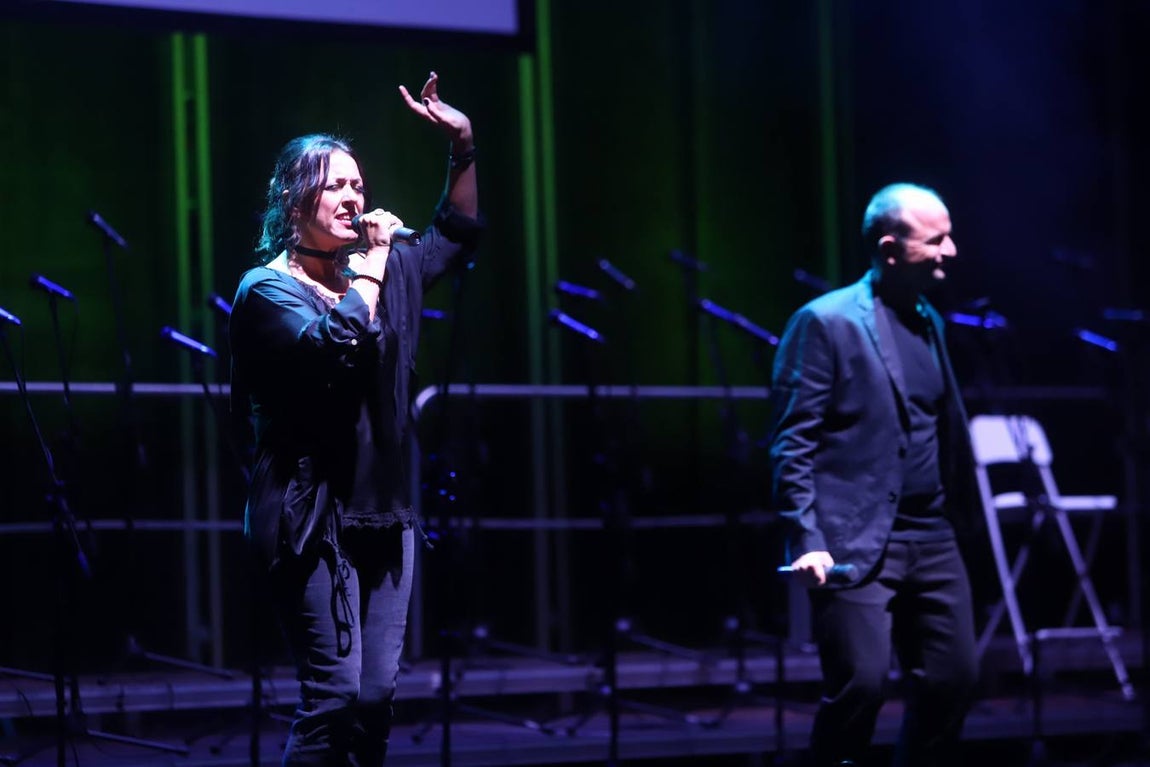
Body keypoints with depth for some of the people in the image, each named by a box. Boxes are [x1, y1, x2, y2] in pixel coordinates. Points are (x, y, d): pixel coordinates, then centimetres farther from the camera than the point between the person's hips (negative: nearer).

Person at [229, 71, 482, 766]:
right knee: (335, 690, -15)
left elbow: (458, 234, 28)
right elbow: (337, 341, -24)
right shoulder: (268, 288, -6)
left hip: (384, 513, 7)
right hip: (312, 514, -7)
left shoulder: (383, 274, 14)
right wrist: (373, 261, -11)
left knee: (378, 694, 3)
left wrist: (464, 147, 15)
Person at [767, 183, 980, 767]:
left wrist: (958, 520, 15)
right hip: (855, 544, -7)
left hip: (932, 539, 8)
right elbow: (791, 444, -11)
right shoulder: (825, 322, -8)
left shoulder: (928, 322, 15)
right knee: (860, 683, -13)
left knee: (954, 679, 6)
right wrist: (807, 540, -18)